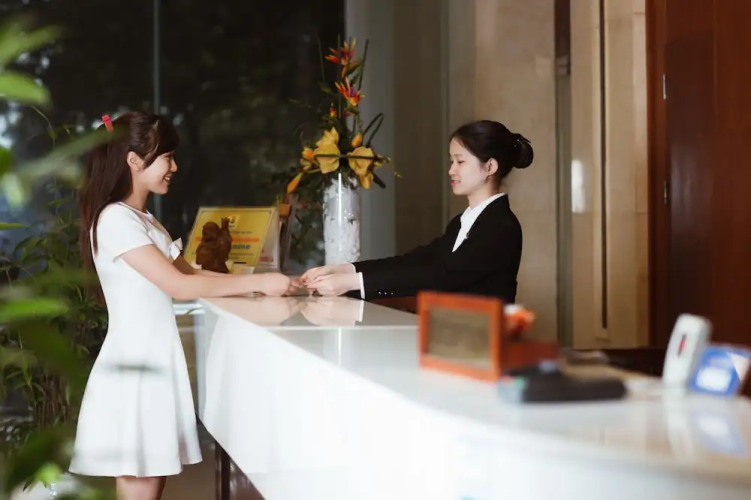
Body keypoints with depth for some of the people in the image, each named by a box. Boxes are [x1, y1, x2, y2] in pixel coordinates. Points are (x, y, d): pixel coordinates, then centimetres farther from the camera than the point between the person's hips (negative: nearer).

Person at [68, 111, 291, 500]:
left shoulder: (145, 221, 16)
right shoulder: (115, 219, -15)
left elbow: (191, 274, 16)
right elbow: (179, 286, -20)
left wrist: (259, 284, 5)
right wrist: (258, 282, -17)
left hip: (155, 363, 9)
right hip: (134, 367, -9)